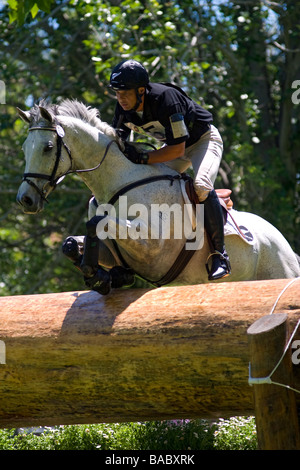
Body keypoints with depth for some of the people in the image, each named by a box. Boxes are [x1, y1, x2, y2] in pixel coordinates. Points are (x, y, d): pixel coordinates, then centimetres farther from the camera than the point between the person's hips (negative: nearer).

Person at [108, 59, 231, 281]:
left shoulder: (166, 98, -36)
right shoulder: (124, 108, -15)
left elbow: (177, 148, -34)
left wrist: (142, 158, -40)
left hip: (204, 139, -8)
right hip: (173, 144, 8)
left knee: (201, 186, -31)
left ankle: (220, 253, -24)